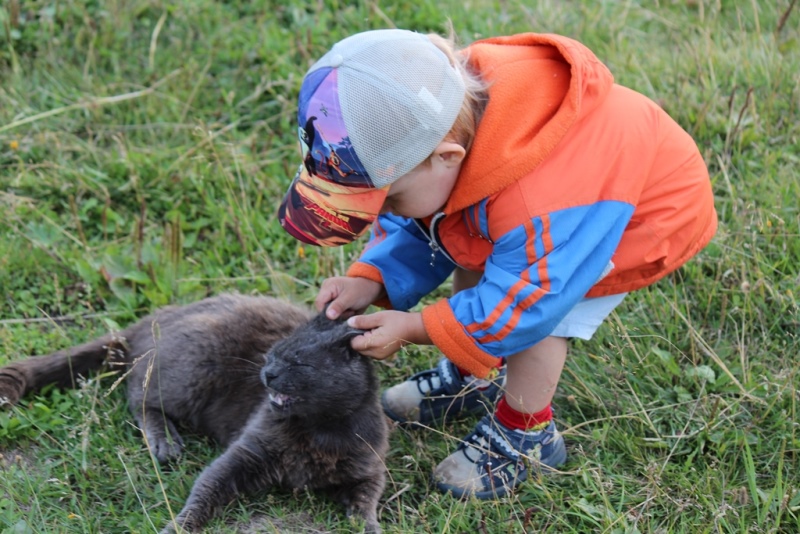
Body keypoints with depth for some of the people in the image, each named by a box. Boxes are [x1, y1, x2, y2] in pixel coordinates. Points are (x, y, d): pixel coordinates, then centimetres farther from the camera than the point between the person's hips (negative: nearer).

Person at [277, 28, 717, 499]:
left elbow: (523, 304, -29)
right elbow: (415, 228, -7)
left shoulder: (536, 208, -46)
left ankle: (526, 435, 7)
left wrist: (413, 328, -26)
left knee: (538, 311, -18)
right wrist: (371, 278, -21)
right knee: (468, 247, 4)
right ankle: (476, 376, 26)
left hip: (648, 216, -7)